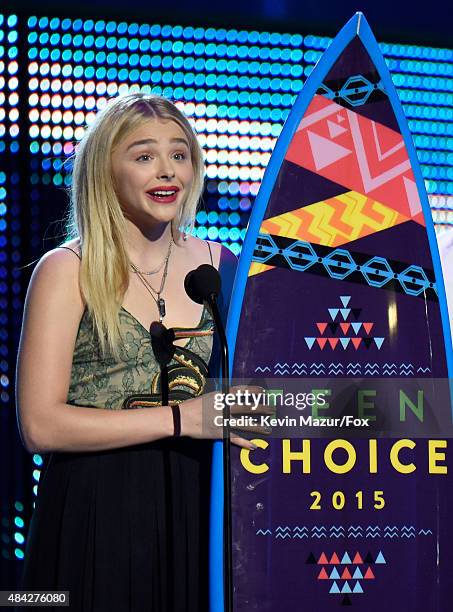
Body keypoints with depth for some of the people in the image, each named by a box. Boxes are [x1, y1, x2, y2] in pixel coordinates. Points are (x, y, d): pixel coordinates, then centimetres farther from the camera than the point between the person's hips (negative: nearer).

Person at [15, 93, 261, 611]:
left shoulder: (219, 266, 9)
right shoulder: (66, 271, -4)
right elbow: (40, 426, -13)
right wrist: (180, 418, -15)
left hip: (196, 510, 4)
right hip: (97, 517, -4)